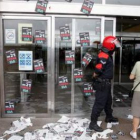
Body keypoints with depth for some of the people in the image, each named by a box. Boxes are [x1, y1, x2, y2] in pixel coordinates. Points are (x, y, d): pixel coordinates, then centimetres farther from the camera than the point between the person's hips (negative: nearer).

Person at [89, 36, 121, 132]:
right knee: (100, 103, -5)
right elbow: (97, 70, -30)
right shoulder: (104, 56, -23)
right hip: (102, 84, -11)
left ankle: (109, 117, 44)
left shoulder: (107, 55, 12)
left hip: (106, 83, 11)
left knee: (108, 101, 24)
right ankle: (93, 123, 4)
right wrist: (95, 76, -11)